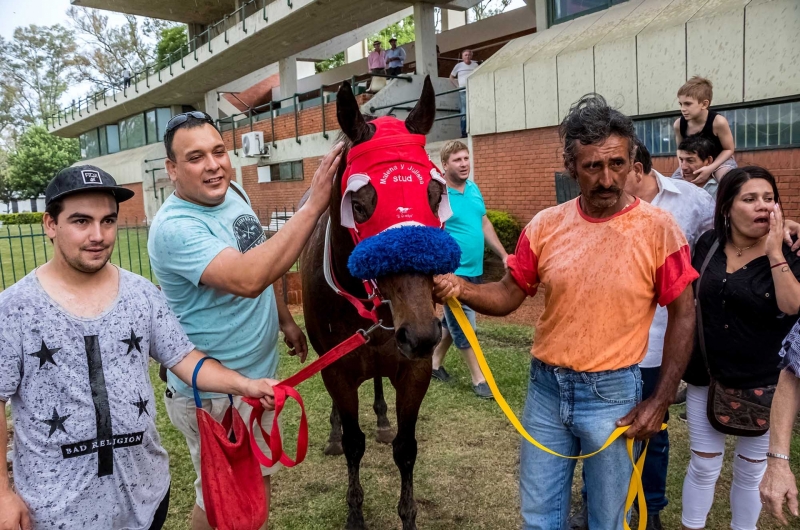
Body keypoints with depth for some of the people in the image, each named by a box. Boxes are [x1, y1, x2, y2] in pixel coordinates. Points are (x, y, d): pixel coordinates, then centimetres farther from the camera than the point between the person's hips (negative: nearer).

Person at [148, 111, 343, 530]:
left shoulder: (234, 195, 0)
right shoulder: (174, 227, -27)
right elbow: (247, 280, -42)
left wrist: (285, 320, 17)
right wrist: (313, 205, -41)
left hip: (261, 372, 8)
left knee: (261, 478, 25)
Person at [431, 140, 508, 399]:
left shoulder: (474, 189, 8)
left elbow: (485, 224, 17)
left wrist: (503, 255, 15)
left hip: (474, 270, 8)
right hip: (452, 272, -8)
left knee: (454, 321, 20)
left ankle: (435, 363, 37)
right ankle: (478, 378, 14)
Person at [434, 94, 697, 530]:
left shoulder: (657, 228, -11)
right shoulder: (545, 225, -4)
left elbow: (683, 317, -5)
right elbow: (508, 296, 2)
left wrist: (659, 403, -7)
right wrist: (460, 289, -19)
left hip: (612, 395, -2)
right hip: (545, 388, 3)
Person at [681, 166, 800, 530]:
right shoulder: (708, 244, -2)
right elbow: (689, 299, 9)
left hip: (763, 382, -1)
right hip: (706, 376, 2)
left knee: (752, 470, 17)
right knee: (704, 465, 13)